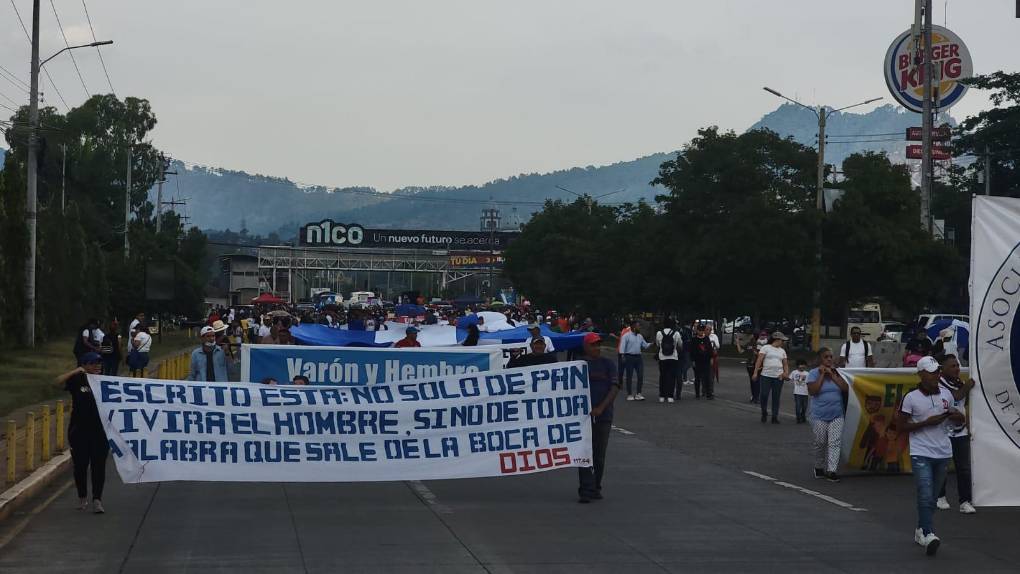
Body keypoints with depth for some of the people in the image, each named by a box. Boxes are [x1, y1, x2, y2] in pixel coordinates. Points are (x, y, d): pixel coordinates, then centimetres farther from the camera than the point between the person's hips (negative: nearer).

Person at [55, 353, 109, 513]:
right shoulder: (77, 380, -2)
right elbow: (59, 382, -18)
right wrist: (76, 371, -22)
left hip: (100, 431, 2)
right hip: (79, 431, -1)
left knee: (99, 465, -2)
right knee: (81, 464, 7)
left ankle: (97, 500, 0)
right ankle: (82, 498, 24)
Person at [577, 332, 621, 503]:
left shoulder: (608, 365, 7)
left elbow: (615, 388, -2)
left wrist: (601, 408, -14)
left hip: (603, 415, 1)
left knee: (600, 455, 7)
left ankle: (596, 488, 19)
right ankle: (585, 491, -11)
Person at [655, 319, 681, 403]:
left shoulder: (659, 333, -4)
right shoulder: (676, 333, -7)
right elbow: (680, 344, 7)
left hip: (662, 358, 1)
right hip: (673, 358, -1)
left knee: (662, 377, 8)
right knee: (672, 377, 2)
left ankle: (662, 396, 9)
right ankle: (670, 396, -3)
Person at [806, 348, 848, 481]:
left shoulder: (837, 372, 8)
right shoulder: (813, 373, -4)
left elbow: (846, 388, -4)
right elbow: (812, 391, -18)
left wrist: (832, 375, -9)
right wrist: (822, 375, -14)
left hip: (836, 416, 3)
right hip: (819, 416, -3)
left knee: (835, 443, -8)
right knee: (820, 444, 6)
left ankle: (831, 470, -9)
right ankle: (819, 468, 25)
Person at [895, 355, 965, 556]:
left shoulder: (946, 394, 7)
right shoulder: (911, 398, -7)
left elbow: (957, 421, 19)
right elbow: (901, 426, -6)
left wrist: (958, 417, -6)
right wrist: (927, 422, -15)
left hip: (943, 453, 5)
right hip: (921, 454, -5)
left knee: (932, 496, 13)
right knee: (926, 496, -16)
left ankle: (921, 530, 28)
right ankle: (928, 535, -21)